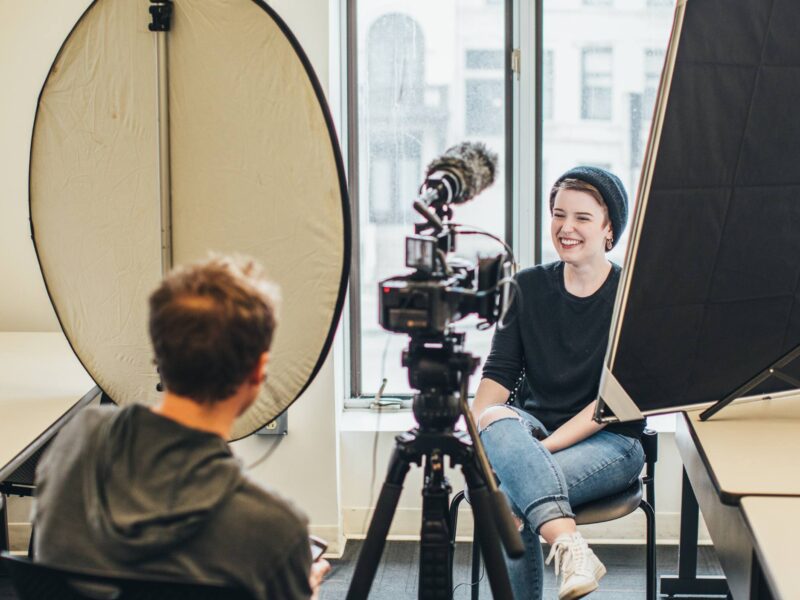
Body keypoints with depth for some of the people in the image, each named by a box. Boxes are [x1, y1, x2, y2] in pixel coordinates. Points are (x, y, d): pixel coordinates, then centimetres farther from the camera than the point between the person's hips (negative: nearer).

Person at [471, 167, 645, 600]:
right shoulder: (528, 287, 9)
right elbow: (499, 371, 3)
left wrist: (545, 446, -21)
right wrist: (478, 421, -19)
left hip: (608, 440, -3)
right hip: (534, 427, 4)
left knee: (510, 502, -33)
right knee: (498, 422, -36)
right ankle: (570, 544, -49)